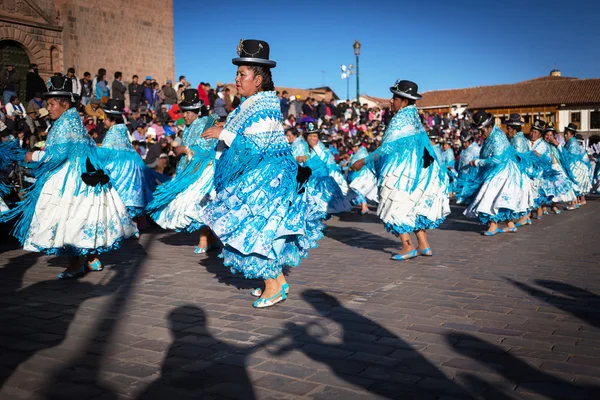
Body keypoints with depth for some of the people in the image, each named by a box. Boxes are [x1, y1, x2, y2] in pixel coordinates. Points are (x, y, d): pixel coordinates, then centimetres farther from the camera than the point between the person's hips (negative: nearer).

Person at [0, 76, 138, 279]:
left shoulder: (65, 123, -13)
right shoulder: (74, 120, 17)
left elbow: (58, 153, -18)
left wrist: (34, 156, -4)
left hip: (70, 180, -10)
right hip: (81, 177, 10)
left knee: (69, 218, -5)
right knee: (83, 217, 13)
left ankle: (75, 264, 0)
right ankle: (92, 258, 19)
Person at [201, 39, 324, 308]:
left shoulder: (264, 107, -18)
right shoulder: (249, 105, 12)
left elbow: (255, 146, -25)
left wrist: (223, 134, -19)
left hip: (264, 178, -10)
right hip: (251, 177, 10)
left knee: (255, 228, -7)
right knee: (260, 230, 13)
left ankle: (274, 286, 4)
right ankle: (278, 280, 23)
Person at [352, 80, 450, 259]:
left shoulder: (400, 119, -14)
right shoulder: (414, 117, 12)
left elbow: (386, 149, -16)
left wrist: (363, 162, -10)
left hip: (404, 170, -9)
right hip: (420, 168, 9)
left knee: (397, 206, 0)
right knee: (415, 207, 14)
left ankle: (408, 246, 1)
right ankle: (424, 245, 16)